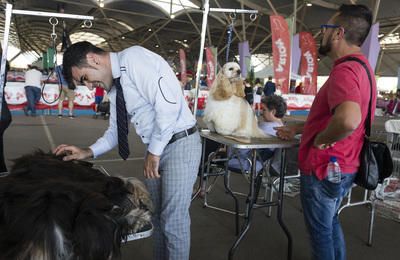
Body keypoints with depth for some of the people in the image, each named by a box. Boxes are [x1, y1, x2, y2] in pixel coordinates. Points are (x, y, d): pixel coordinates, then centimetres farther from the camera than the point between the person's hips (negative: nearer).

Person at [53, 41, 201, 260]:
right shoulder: (114, 86, 10)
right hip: (156, 148, 9)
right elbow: (115, 130, 17)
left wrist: (154, 151, -20)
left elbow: (169, 104, -26)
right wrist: (88, 152, 2)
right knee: (155, 214, 19)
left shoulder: (133, 58, -17)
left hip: (180, 144, -9)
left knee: (173, 218, 0)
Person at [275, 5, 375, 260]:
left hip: (324, 169, -9)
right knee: (331, 222, 26)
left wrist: (321, 140, -25)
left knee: (321, 231, 10)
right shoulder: (361, 66, 10)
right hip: (341, 167, 9)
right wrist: (298, 128, 19)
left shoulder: (345, 69, -24)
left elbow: (347, 120, -44)